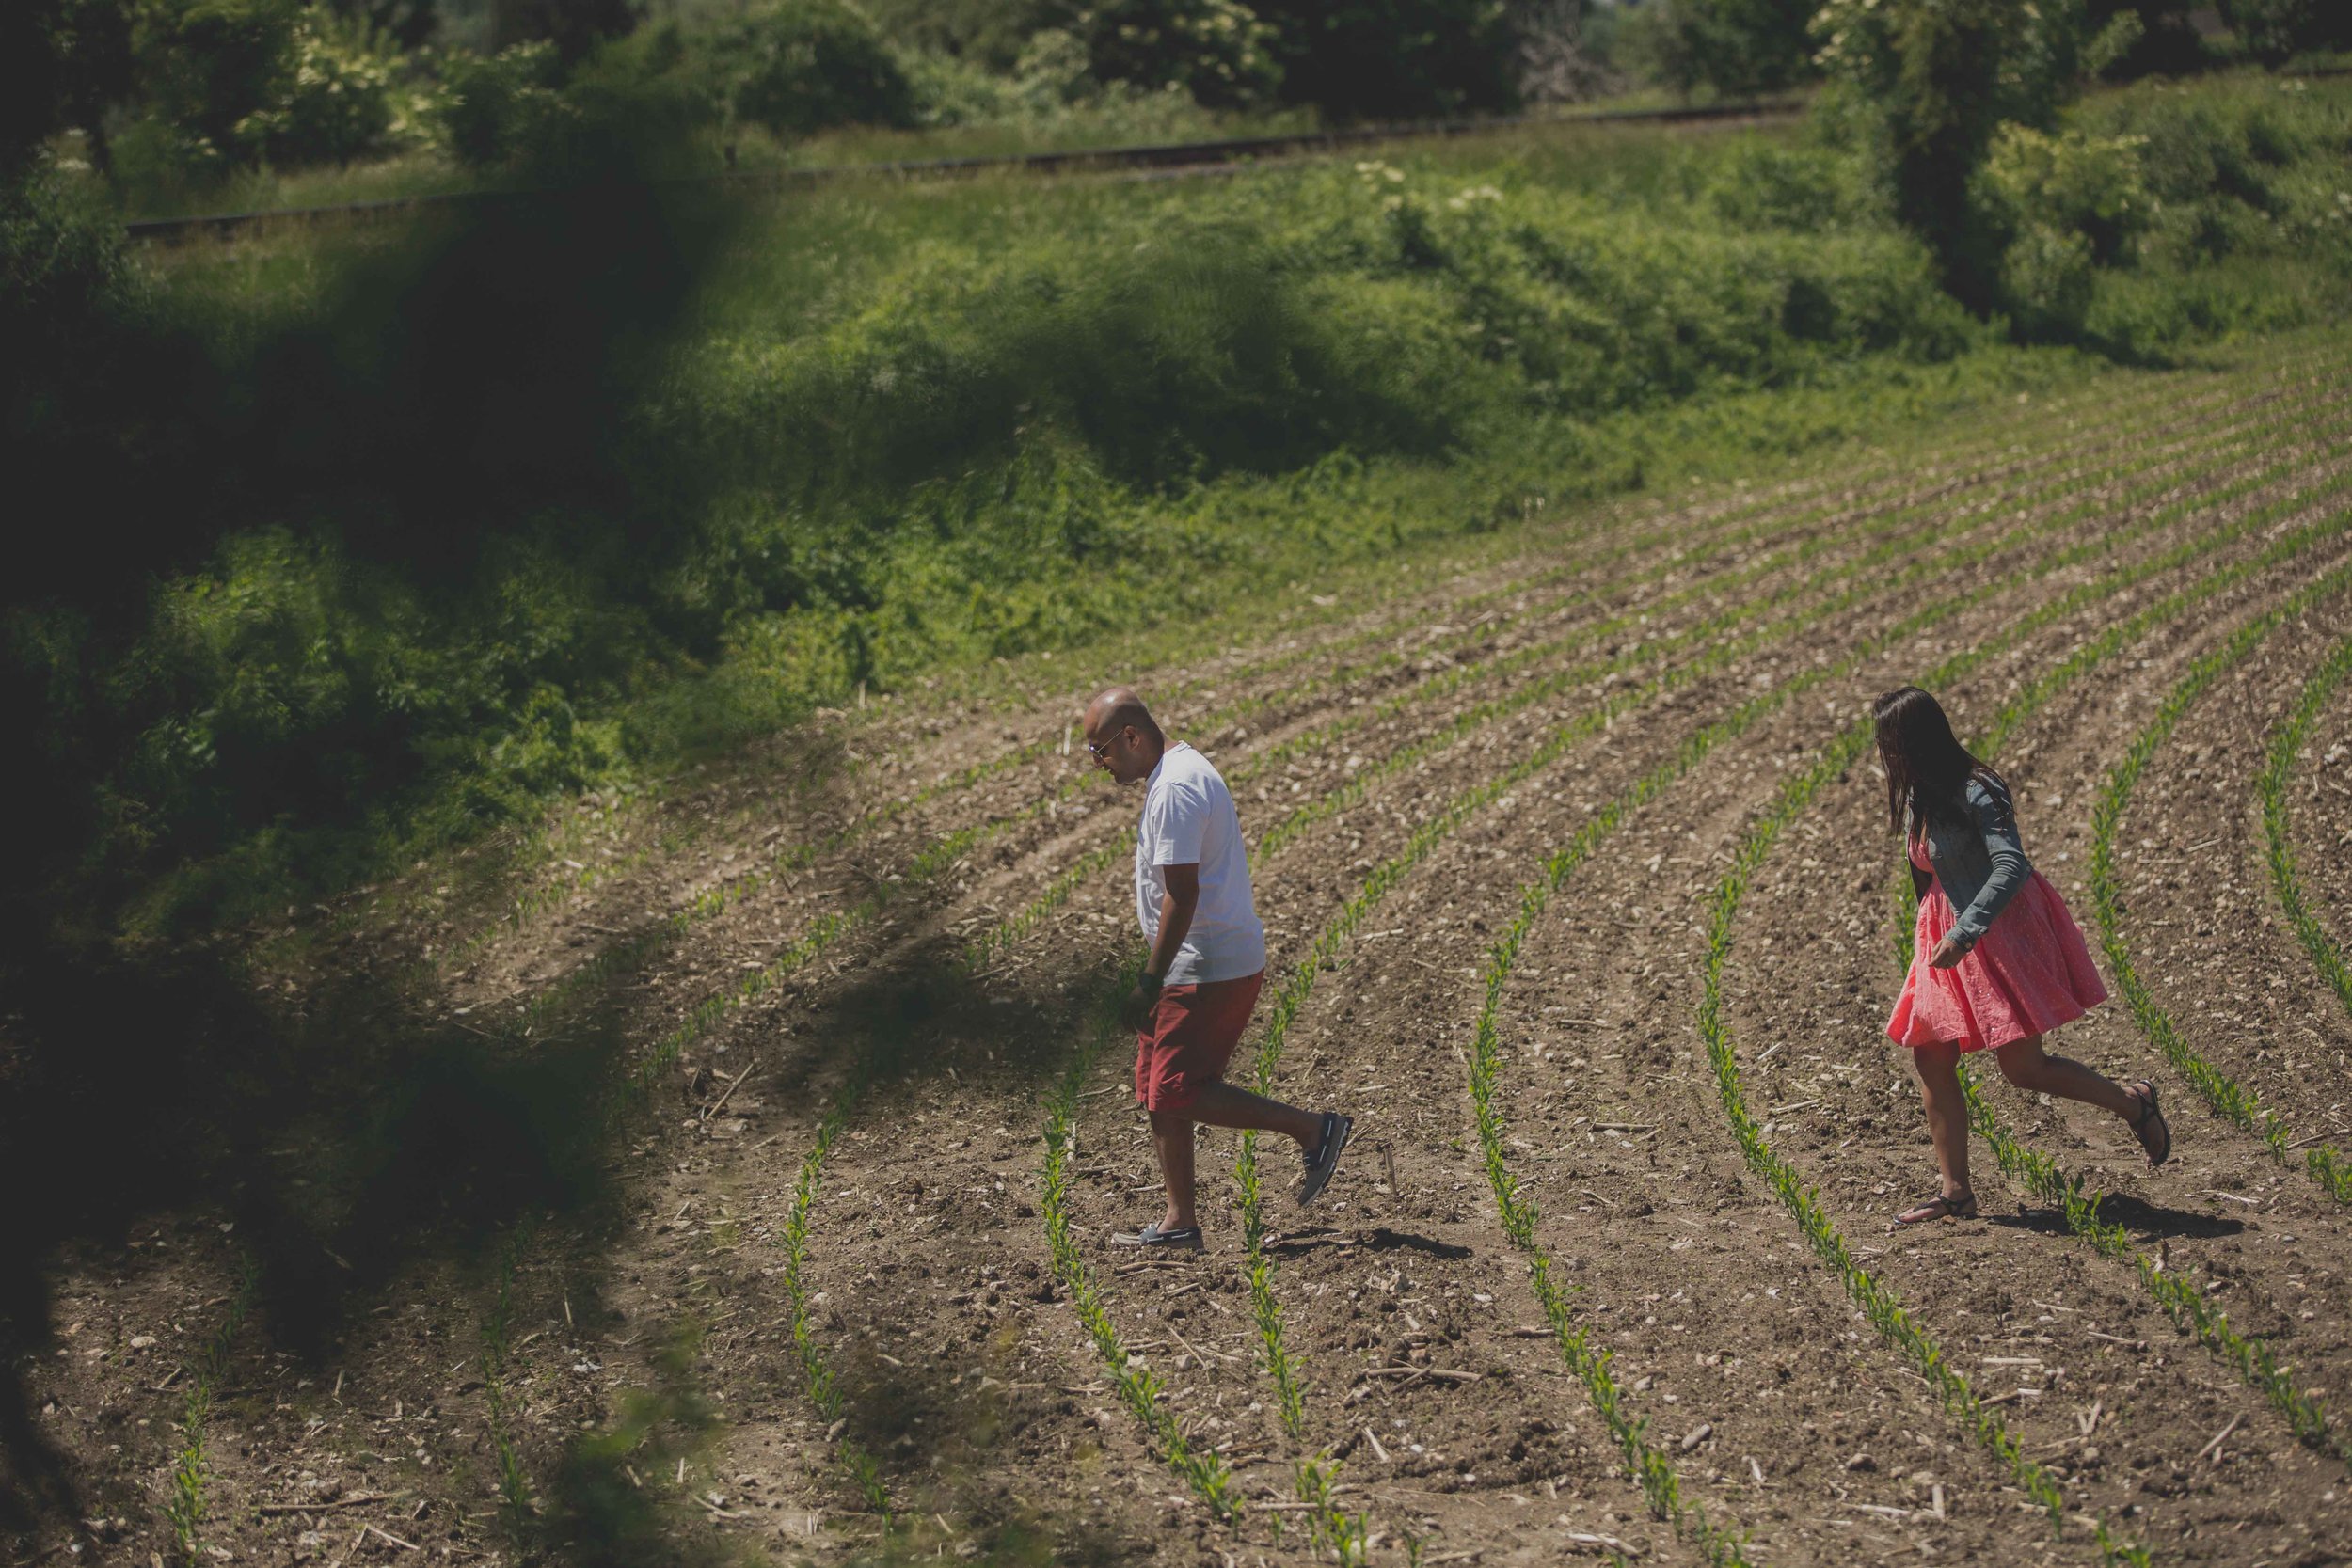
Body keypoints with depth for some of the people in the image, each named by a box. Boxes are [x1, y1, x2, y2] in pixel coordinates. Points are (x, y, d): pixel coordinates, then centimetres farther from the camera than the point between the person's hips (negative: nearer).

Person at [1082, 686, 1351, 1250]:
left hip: (1210, 969, -11)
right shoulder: (1183, 772, 15)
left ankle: (1313, 1128, -1)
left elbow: (1182, 895, -24)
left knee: (1180, 1093, -9)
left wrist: (1151, 980, -21)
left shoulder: (1174, 791, -19)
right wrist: (1156, 977, 23)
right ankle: (1179, 1221, 15)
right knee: (1159, 1091, 11)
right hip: (1200, 965, 11)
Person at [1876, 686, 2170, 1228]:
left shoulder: (1974, 794, -21)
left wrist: (1964, 932, -37)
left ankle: (2134, 1104, 18)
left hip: (1999, 935, -9)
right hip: (1950, 938, 9)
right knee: (1930, 1061, 4)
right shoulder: (1919, 795, 7)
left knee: (2022, 1067, -4)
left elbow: (2012, 866, -31)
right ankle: (1955, 1193, 10)